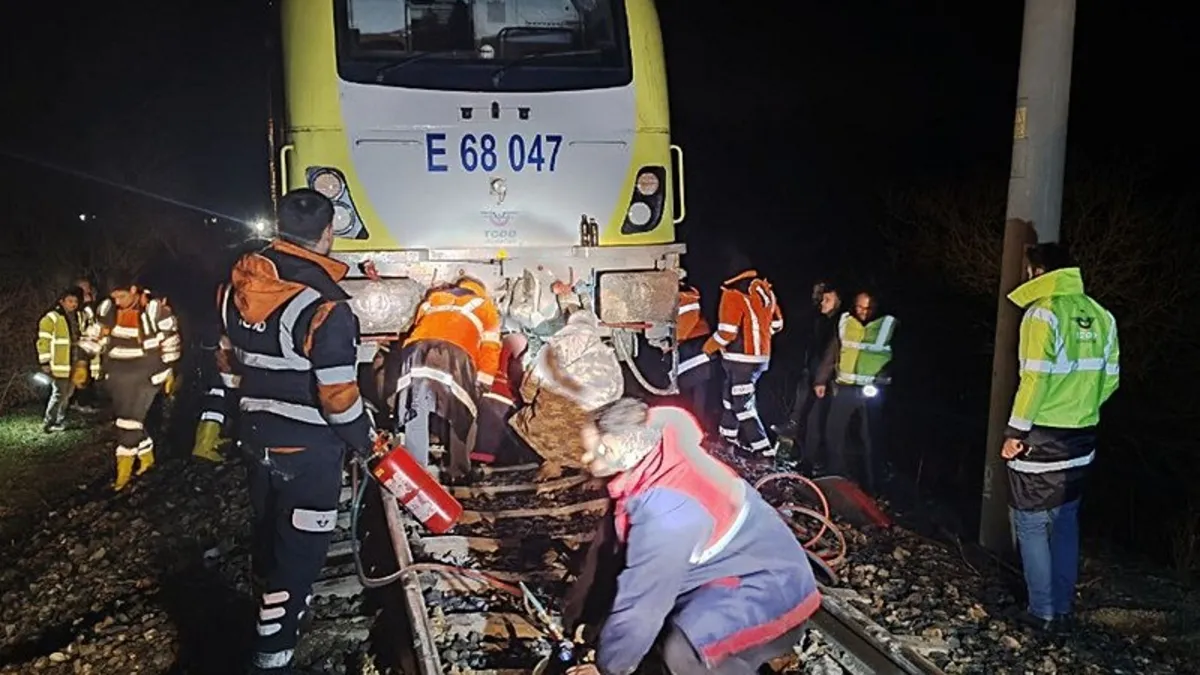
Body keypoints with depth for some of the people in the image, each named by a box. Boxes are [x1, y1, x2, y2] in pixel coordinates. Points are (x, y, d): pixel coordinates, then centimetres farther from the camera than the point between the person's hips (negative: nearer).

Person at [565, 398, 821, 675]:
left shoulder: (665, 512, -34)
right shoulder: (656, 457, -7)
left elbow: (640, 601, -25)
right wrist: (589, 613, 11)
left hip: (771, 586, -9)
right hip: (748, 562, 10)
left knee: (685, 651, -30)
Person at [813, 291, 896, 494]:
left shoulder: (888, 325, -1)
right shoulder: (845, 322, 7)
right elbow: (831, 353, 11)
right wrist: (822, 380, 8)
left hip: (872, 391, -3)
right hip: (845, 387, 3)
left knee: (871, 438, 1)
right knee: (834, 431, 8)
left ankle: (871, 486, 11)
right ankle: (835, 476, 25)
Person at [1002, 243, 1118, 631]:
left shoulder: (1043, 313, -15)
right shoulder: (1100, 316, 6)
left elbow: (1035, 379, -19)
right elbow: (1109, 379, 9)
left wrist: (1015, 432, -13)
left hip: (1041, 440, -7)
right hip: (1081, 441, 7)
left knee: (1032, 525, 4)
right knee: (1066, 523, 17)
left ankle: (1043, 612, 10)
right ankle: (1063, 606, 25)